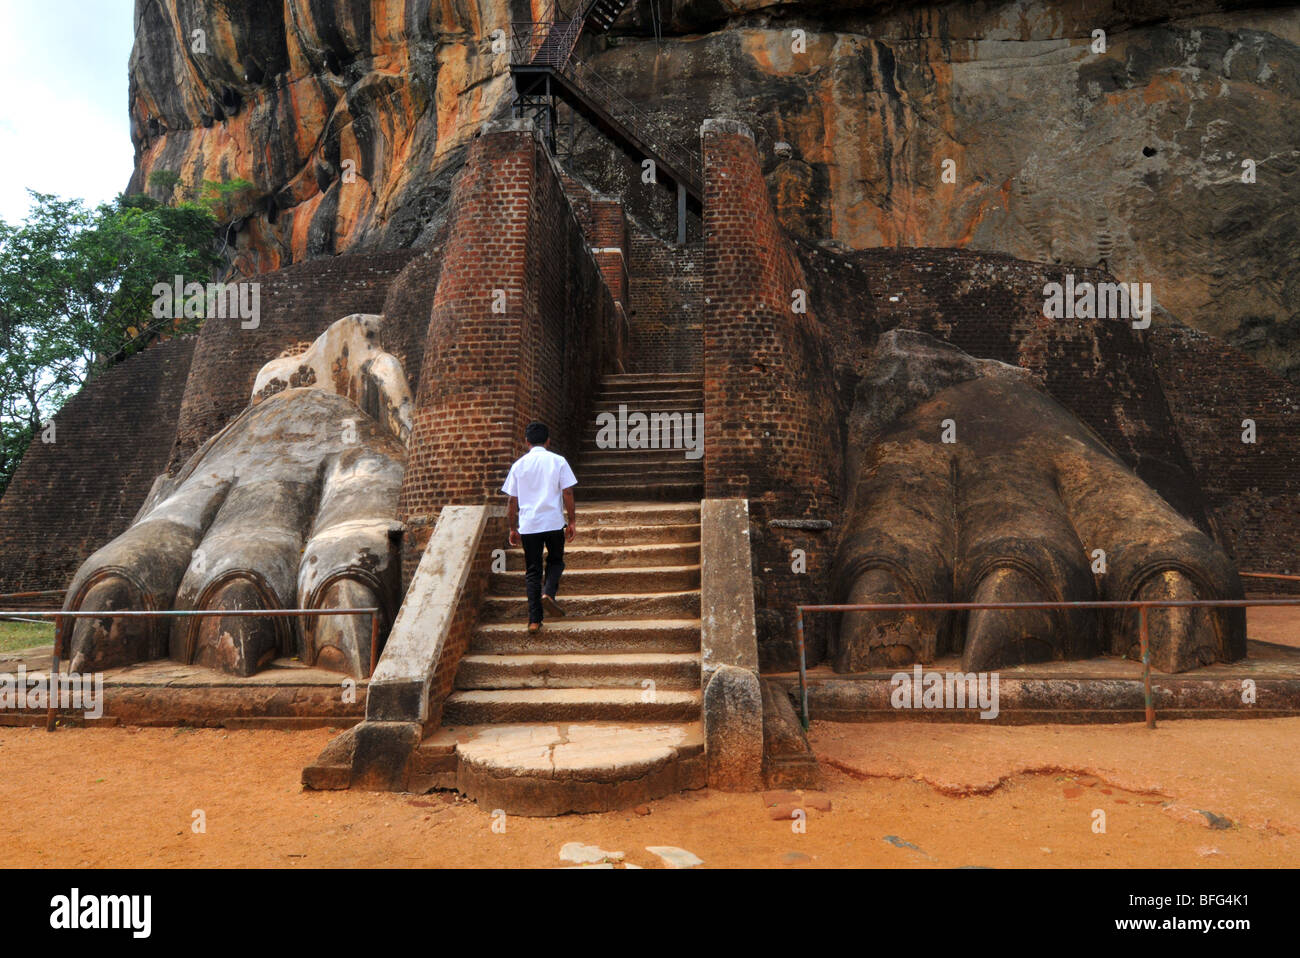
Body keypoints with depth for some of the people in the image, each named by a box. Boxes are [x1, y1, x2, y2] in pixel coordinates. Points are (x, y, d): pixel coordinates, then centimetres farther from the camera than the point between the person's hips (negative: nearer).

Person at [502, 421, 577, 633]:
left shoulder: (519, 465, 5)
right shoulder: (558, 461, 1)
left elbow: (512, 501, 6)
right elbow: (568, 494, -3)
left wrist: (513, 529, 15)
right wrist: (571, 522, 4)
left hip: (528, 525, 1)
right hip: (554, 522, -1)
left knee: (532, 570, 8)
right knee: (555, 561, 19)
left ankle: (534, 619, 5)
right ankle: (548, 592, -9)